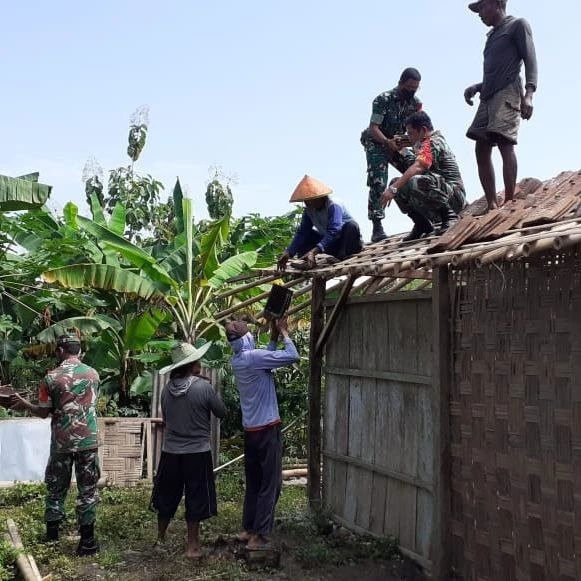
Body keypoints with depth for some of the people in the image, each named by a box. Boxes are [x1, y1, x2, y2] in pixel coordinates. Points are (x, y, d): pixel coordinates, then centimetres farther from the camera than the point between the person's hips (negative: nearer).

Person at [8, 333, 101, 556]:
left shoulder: (51, 378, -7)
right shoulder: (93, 374, 0)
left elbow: (43, 412, 0)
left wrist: (23, 404, 18)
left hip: (61, 443, 0)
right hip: (87, 441, 1)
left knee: (56, 487, 17)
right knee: (87, 490, 5)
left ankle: (52, 531, 31)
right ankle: (87, 541, 5)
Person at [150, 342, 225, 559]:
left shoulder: (167, 389, -1)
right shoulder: (204, 387, -15)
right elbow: (221, 412, -4)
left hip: (170, 452, 4)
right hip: (197, 452, -4)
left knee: (167, 496, 18)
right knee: (196, 498, 8)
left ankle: (160, 538, 34)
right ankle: (192, 546, 15)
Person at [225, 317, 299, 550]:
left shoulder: (237, 361, 7)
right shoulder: (253, 356, -18)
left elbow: (265, 360, 23)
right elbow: (292, 356, -19)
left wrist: (274, 337, 15)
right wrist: (284, 332, -5)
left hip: (250, 430, 8)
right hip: (267, 429, -8)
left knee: (253, 482, 16)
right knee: (270, 484, -2)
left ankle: (248, 529, 23)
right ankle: (259, 536, 0)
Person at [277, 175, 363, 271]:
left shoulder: (334, 206, -26)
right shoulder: (309, 210, -6)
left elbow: (334, 232, -39)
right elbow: (302, 232, -12)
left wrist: (314, 251, -52)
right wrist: (288, 252, -29)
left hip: (349, 242, -6)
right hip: (330, 243, 6)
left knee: (351, 225, -36)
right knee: (303, 239, -8)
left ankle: (342, 259, -27)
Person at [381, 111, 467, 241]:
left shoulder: (433, 142, -12)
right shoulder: (427, 143, 21)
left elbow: (417, 168, -28)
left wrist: (393, 189, -34)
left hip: (454, 196, -10)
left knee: (417, 182, -36)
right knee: (397, 183, 3)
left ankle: (449, 216, -17)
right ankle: (423, 225, 5)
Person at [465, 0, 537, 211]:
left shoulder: (518, 25, 6)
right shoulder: (492, 35, 29)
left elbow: (530, 59, -5)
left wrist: (528, 93, -20)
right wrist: (475, 88, 13)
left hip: (507, 93, -8)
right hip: (488, 97, 8)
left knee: (504, 144, -21)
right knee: (482, 150, -3)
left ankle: (509, 203, -25)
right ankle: (492, 206, -5)